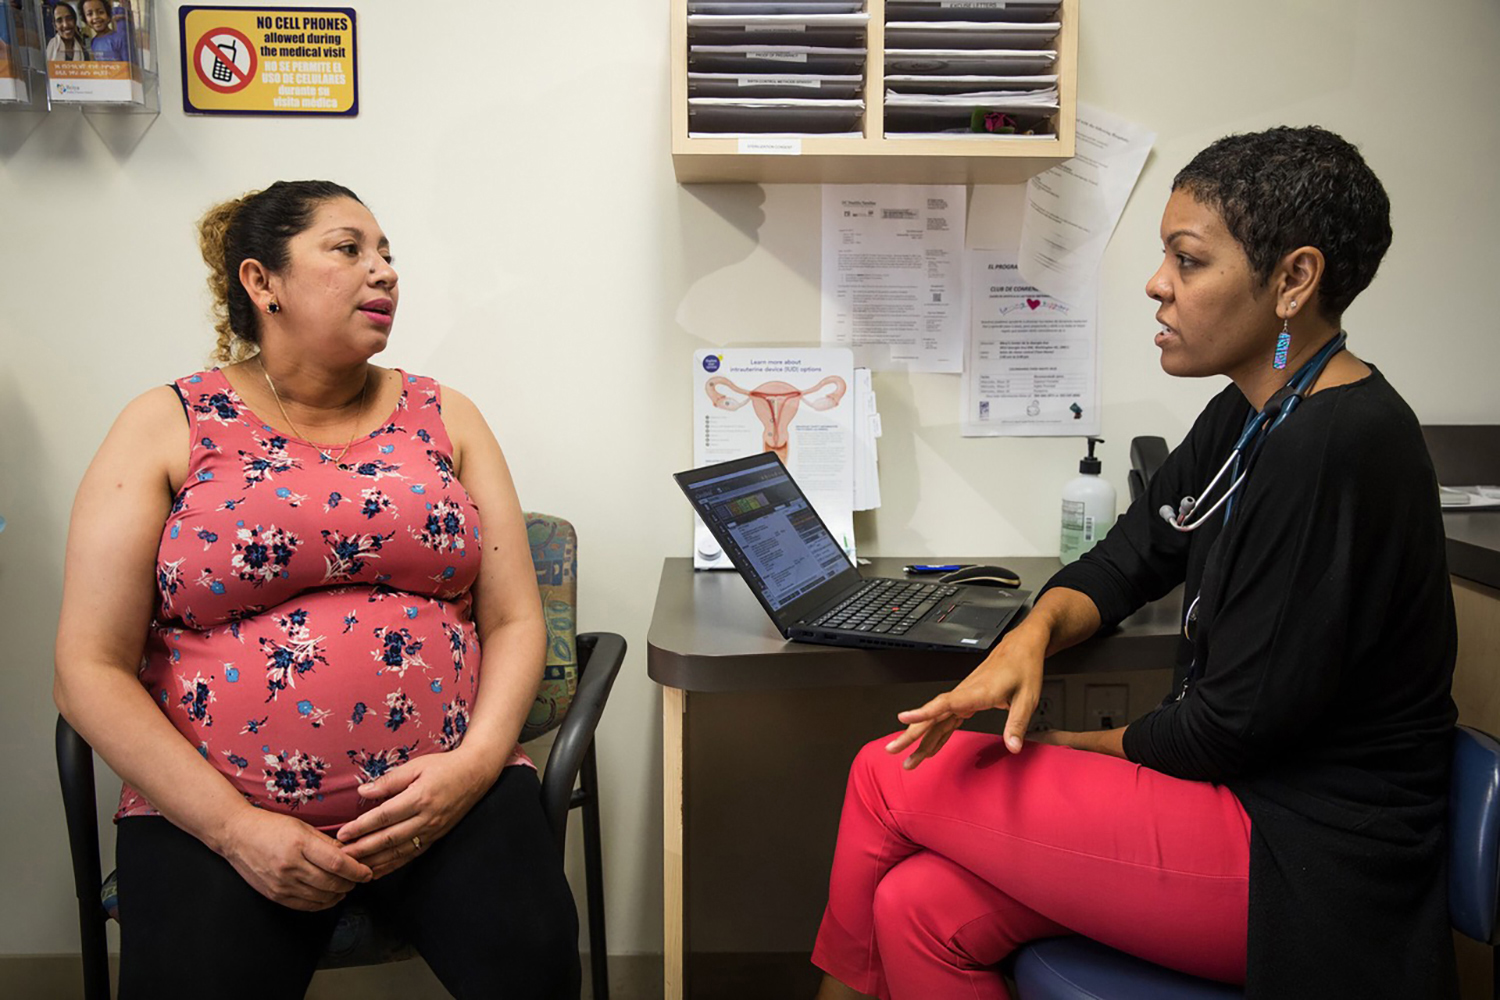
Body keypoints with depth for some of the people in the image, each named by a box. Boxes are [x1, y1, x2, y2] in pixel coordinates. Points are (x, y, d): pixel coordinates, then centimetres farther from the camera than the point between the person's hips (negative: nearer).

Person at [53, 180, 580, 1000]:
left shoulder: (443, 417, 11)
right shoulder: (167, 427, 4)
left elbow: (514, 621, 7)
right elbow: (91, 670, -2)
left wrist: (474, 764, -11)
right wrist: (235, 827, -11)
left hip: (443, 791, 2)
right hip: (211, 809, -1)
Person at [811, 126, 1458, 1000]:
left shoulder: (1340, 450, -23)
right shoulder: (1246, 416, 8)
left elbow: (1235, 726, -21)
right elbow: (1128, 560, 13)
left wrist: (1067, 750, -5)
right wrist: (1032, 634, -9)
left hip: (1308, 868, -8)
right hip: (1249, 791, 8)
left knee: (889, 778, -5)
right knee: (920, 909, -5)